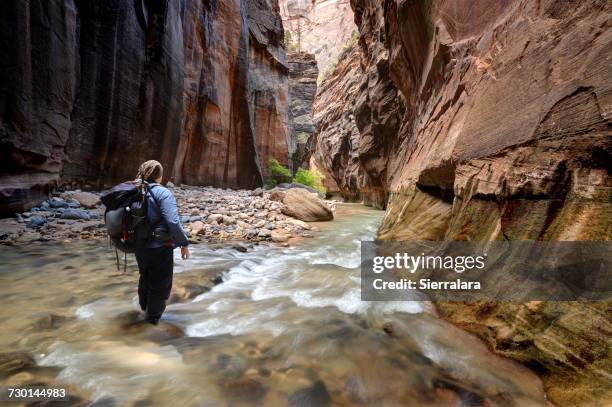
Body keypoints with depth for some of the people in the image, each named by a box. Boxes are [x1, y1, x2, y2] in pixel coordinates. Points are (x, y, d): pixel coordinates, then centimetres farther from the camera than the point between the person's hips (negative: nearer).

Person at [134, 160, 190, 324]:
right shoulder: (162, 193, -17)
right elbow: (173, 222, -25)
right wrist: (184, 243, -17)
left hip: (140, 247, 7)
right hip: (160, 247, -7)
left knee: (145, 278, 30)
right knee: (160, 285, 10)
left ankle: (144, 307, 54)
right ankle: (152, 320, 22)